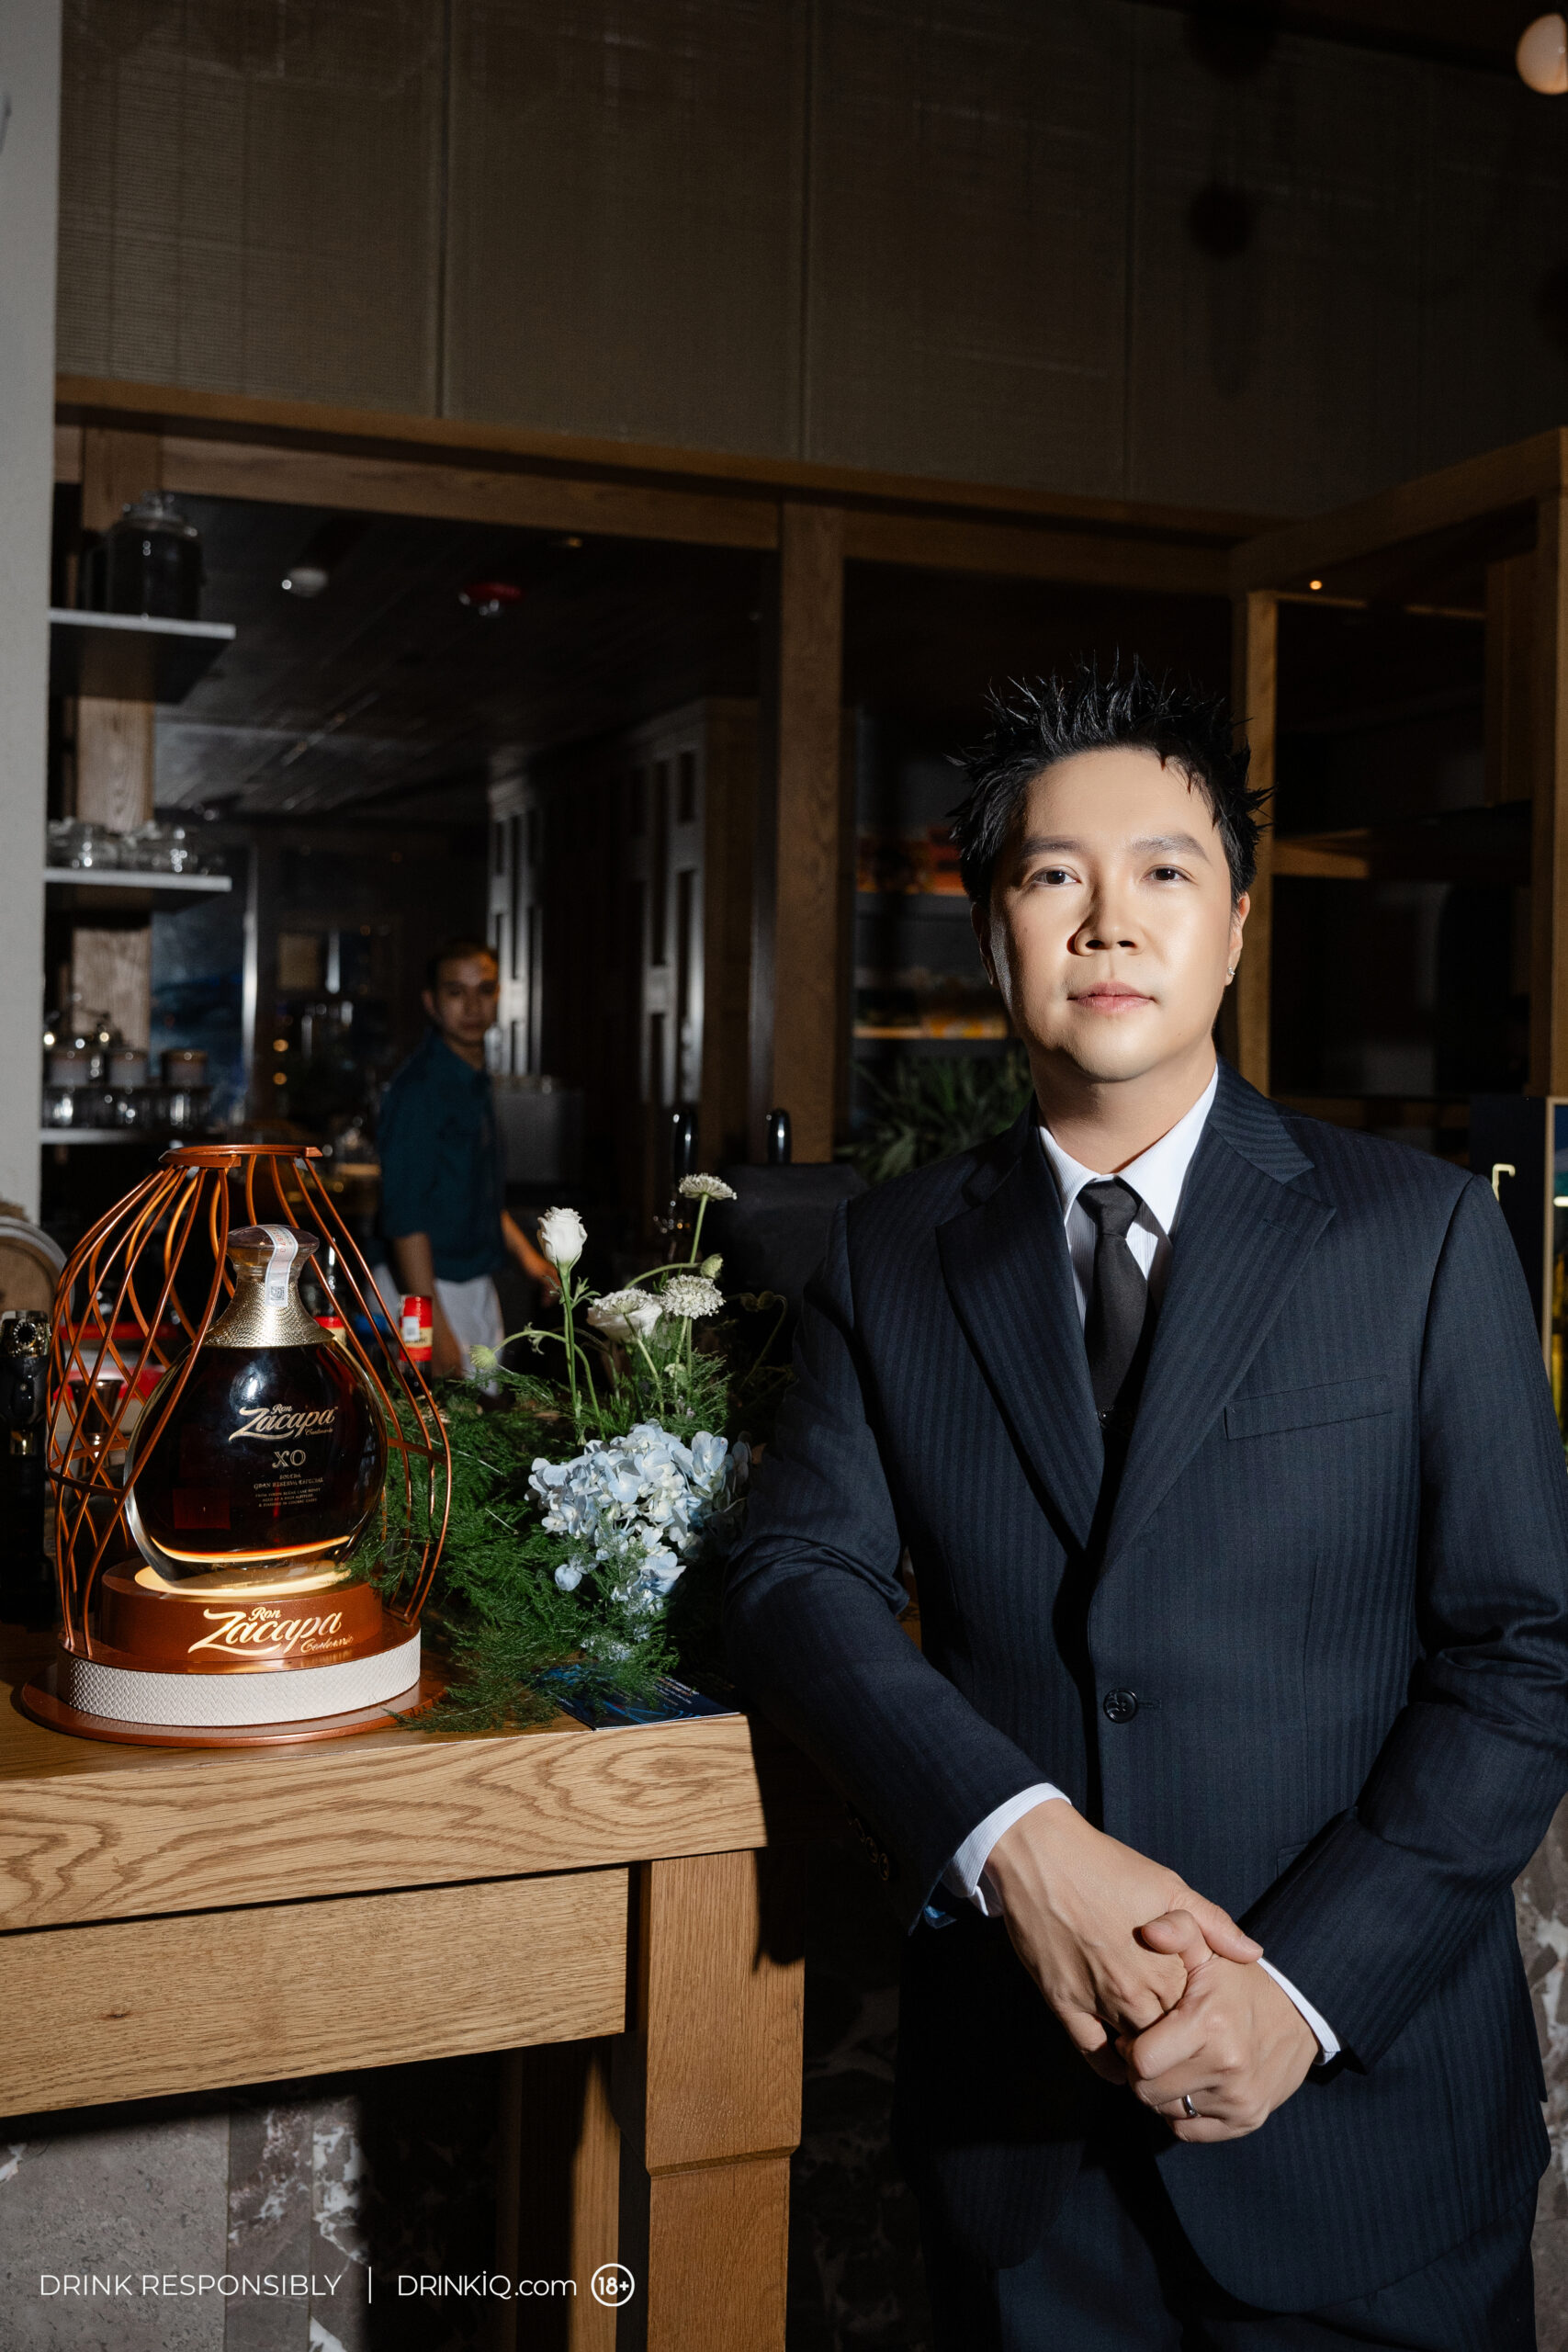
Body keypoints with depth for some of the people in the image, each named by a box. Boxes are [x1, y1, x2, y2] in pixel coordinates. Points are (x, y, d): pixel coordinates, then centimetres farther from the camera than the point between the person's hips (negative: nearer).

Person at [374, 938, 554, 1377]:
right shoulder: (419, 1087, -17)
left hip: (478, 1286, 9)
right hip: (429, 1289, -9)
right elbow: (405, 1216, -22)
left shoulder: (475, 1081, 12)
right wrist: (435, 1330, -25)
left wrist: (523, 1250, 19)